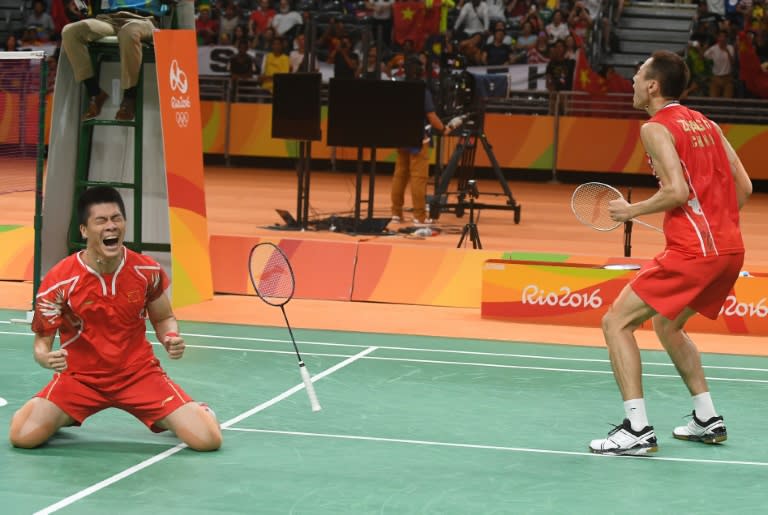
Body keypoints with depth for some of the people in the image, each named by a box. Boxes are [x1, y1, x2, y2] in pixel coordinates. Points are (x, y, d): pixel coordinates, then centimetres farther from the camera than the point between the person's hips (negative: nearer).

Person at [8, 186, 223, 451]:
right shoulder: (58, 281, -16)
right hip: (79, 377, 0)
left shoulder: (147, 270, -8)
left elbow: (163, 319, 10)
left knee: (208, 440, -17)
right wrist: (47, 358, -31)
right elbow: (42, 341, -6)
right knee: (23, 436, -22)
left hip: (139, 374, 1)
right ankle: (64, 416, 15)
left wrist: (171, 339, -13)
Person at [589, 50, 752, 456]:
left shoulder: (656, 128, -7)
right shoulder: (706, 124, 16)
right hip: (730, 249, 9)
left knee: (617, 322, -3)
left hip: (691, 252, -9)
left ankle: (638, 430, -12)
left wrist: (631, 211, -5)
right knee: (667, 324, 28)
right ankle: (707, 421, 28)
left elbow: (677, 192, -19)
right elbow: (743, 186, 14)